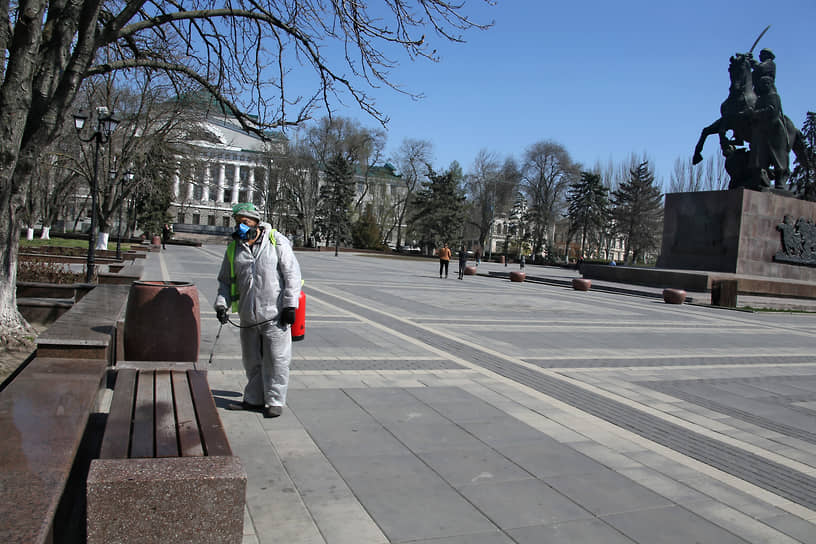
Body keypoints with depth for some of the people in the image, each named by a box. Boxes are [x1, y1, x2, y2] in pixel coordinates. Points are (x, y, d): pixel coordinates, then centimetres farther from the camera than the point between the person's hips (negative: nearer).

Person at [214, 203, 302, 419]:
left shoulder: (277, 242, -3)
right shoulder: (234, 248, 10)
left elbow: (292, 274, -4)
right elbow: (225, 280, 17)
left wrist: (290, 305, -10)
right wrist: (222, 304, 1)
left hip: (275, 314, -5)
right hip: (248, 317, 5)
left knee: (276, 360, 0)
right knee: (251, 360, 13)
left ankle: (274, 401, 12)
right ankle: (254, 399, 27)